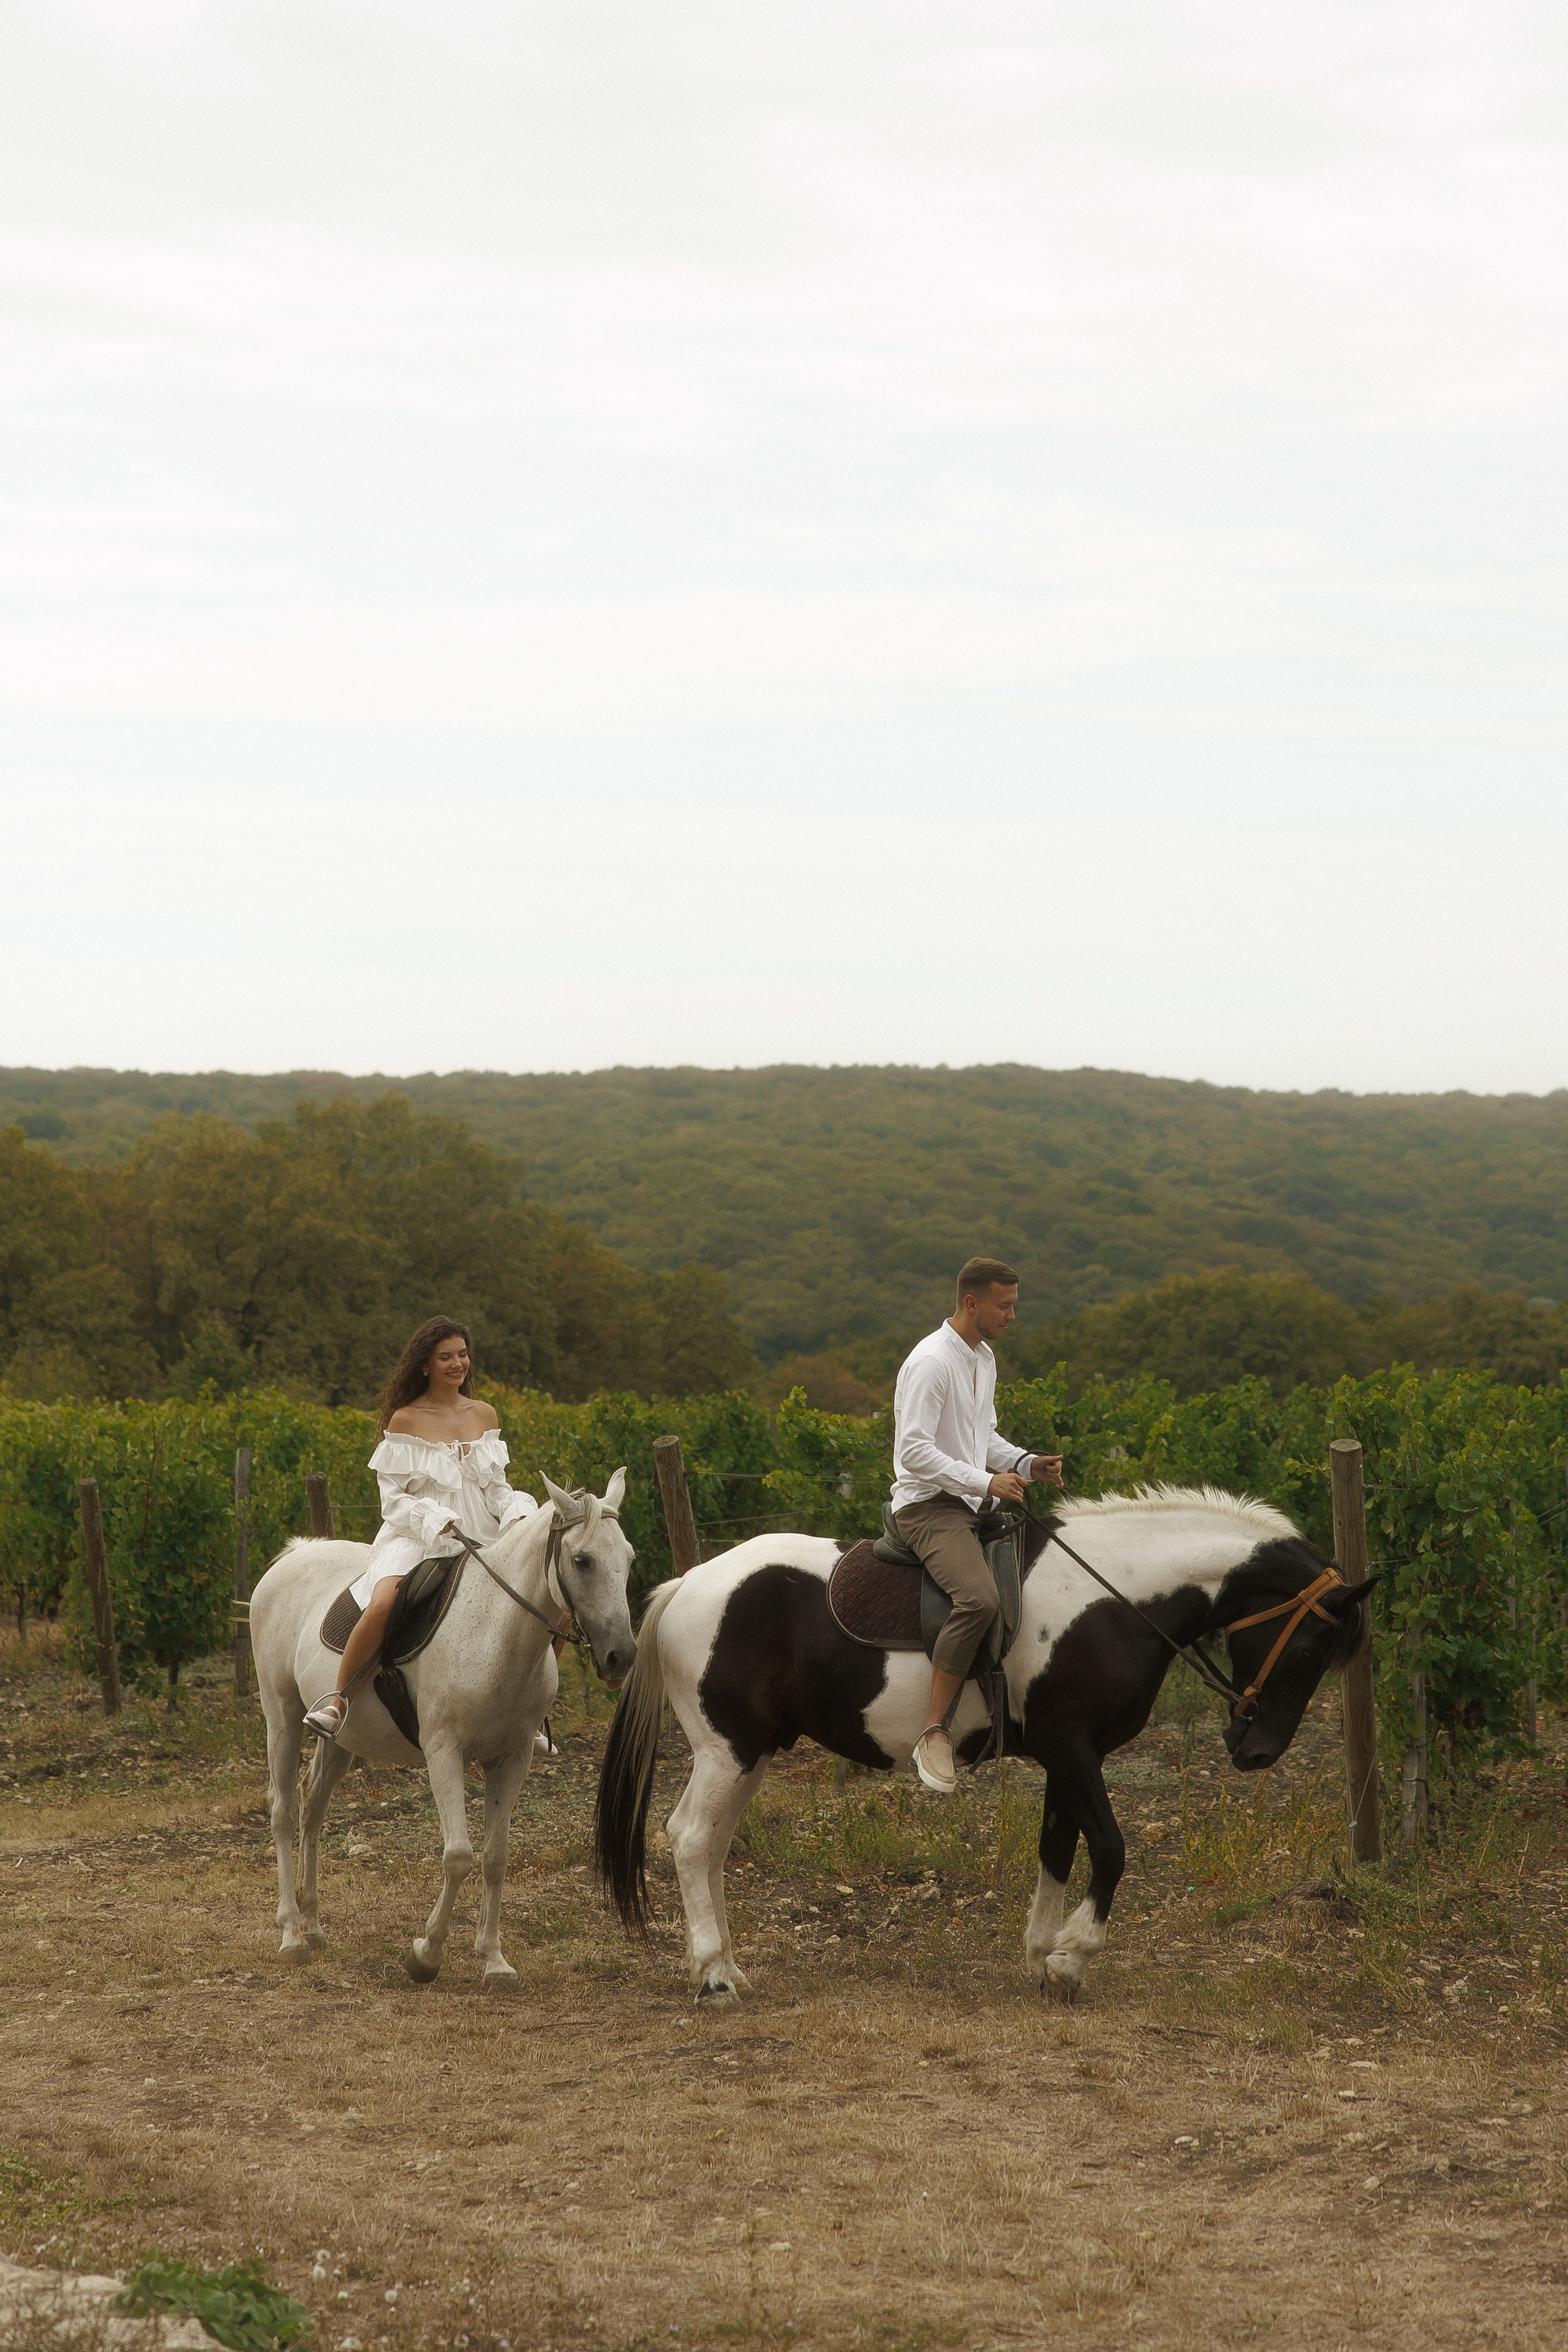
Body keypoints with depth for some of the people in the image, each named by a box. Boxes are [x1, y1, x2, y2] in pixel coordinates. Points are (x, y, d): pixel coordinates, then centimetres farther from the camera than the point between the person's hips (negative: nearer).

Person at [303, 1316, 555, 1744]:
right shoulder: (404, 1420, -2)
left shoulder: (484, 1415, 12)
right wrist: (439, 1522, -19)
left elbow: (497, 1487, 15)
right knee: (383, 1605, -36)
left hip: (480, 1542, 5)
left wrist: (518, 1513, -7)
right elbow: (394, 1498, -3)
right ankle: (338, 1700, -18)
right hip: (416, 1538, -5)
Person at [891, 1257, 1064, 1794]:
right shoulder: (931, 1361, -16)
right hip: (928, 1506, -10)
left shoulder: (984, 1359, 15)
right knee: (979, 1596, -33)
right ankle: (934, 1731, -31)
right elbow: (915, 1451, -21)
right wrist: (986, 1482, -24)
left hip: (974, 1506, 10)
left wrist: (1027, 1464, 7)